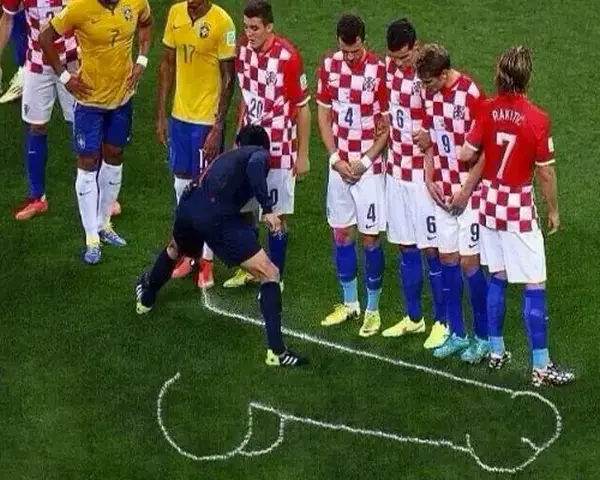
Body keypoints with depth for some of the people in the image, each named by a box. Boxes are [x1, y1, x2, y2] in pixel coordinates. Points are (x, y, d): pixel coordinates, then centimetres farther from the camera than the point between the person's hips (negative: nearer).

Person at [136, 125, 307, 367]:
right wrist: (268, 209, -11)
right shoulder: (260, 154, 16)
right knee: (269, 274, 2)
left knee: (175, 250, 42)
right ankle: (276, 351, -5)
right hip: (217, 215, -7)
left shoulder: (225, 157, 37)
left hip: (188, 206, 7)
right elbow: (254, 165, -10)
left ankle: (146, 297, 65)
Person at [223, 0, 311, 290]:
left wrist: (302, 155, -8)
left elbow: (303, 108, -11)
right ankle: (248, 268, 31)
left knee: (277, 216, 3)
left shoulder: (287, 57, -20)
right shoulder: (243, 50, -1)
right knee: (243, 208, 14)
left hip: (278, 150, -6)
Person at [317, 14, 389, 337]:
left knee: (369, 238, 3)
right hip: (339, 165, 5)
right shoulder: (329, 66, -1)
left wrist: (365, 161, -13)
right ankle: (349, 303, 27)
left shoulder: (379, 71, -16)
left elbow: (388, 126, -9)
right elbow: (324, 115, 6)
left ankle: (372, 309, 16)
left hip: (369, 168, -5)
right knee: (341, 234, 12)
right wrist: (335, 158, -4)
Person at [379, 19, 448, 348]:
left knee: (431, 249, 1)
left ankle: (442, 322, 12)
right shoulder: (390, 67, 2)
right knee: (405, 247, 13)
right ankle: (413, 317, 25)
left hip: (423, 175, -6)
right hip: (397, 170, 6)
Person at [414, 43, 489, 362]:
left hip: (468, 193, -6)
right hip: (442, 193, 6)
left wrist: (466, 190, -13)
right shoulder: (429, 94, 4)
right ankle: (457, 334, 20)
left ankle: (483, 337, 9)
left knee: (468, 262, -4)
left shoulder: (471, 95, -16)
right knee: (447, 258, 9)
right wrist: (429, 179, 5)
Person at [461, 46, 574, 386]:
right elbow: (545, 172, -11)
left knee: (497, 278, 18)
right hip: (520, 208, -5)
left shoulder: (487, 111, -7)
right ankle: (541, 367, 3)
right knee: (534, 287, 0)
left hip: (490, 202, 5)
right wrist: (553, 210, 3)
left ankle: (497, 351, 27)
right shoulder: (537, 119, -18)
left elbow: (467, 154, -2)